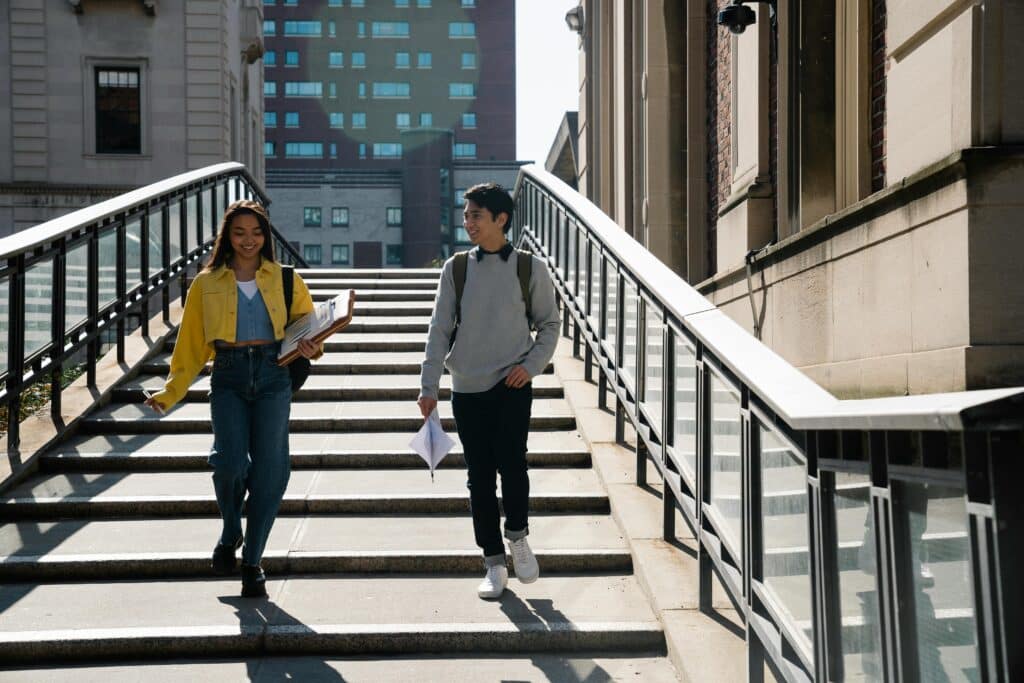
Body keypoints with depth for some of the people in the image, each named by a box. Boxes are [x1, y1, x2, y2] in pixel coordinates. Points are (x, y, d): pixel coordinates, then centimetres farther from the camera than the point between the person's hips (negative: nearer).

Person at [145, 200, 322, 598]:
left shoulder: (284, 280, 11)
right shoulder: (207, 283, 10)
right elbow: (191, 344, 11)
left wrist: (311, 347, -3)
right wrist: (169, 393, 4)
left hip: (272, 375, 1)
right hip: (228, 378, -1)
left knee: (268, 470, -3)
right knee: (230, 462, -18)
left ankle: (252, 562, 13)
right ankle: (230, 534, 13)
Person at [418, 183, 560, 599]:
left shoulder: (530, 268, 1)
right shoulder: (456, 269, 4)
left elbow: (549, 324, 9)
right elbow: (440, 329, 2)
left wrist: (532, 365, -7)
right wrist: (428, 385, -4)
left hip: (511, 385, -2)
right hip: (467, 388, 2)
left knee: (511, 462, -13)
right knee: (479, 476, 4)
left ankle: (517, 536, 16)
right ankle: (494, 564, 15)